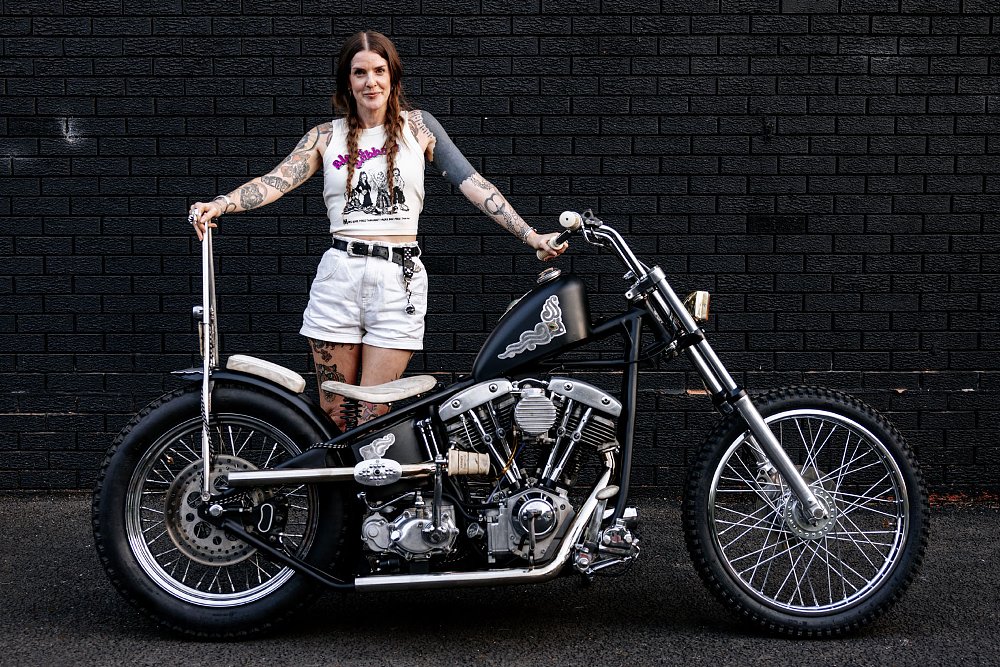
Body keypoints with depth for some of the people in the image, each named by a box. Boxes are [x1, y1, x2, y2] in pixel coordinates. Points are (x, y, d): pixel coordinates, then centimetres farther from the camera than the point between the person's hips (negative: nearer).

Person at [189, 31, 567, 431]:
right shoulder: (326, 136, 9)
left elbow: (473, 184, 2)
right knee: (333, 415, 6)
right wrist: (219, 205, -21)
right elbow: (276, 181, -3)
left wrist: (531, 236, -5)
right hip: (339, 278, 1)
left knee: (369, 422, -3)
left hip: (399, 281, -1)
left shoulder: (417, 126, 7)